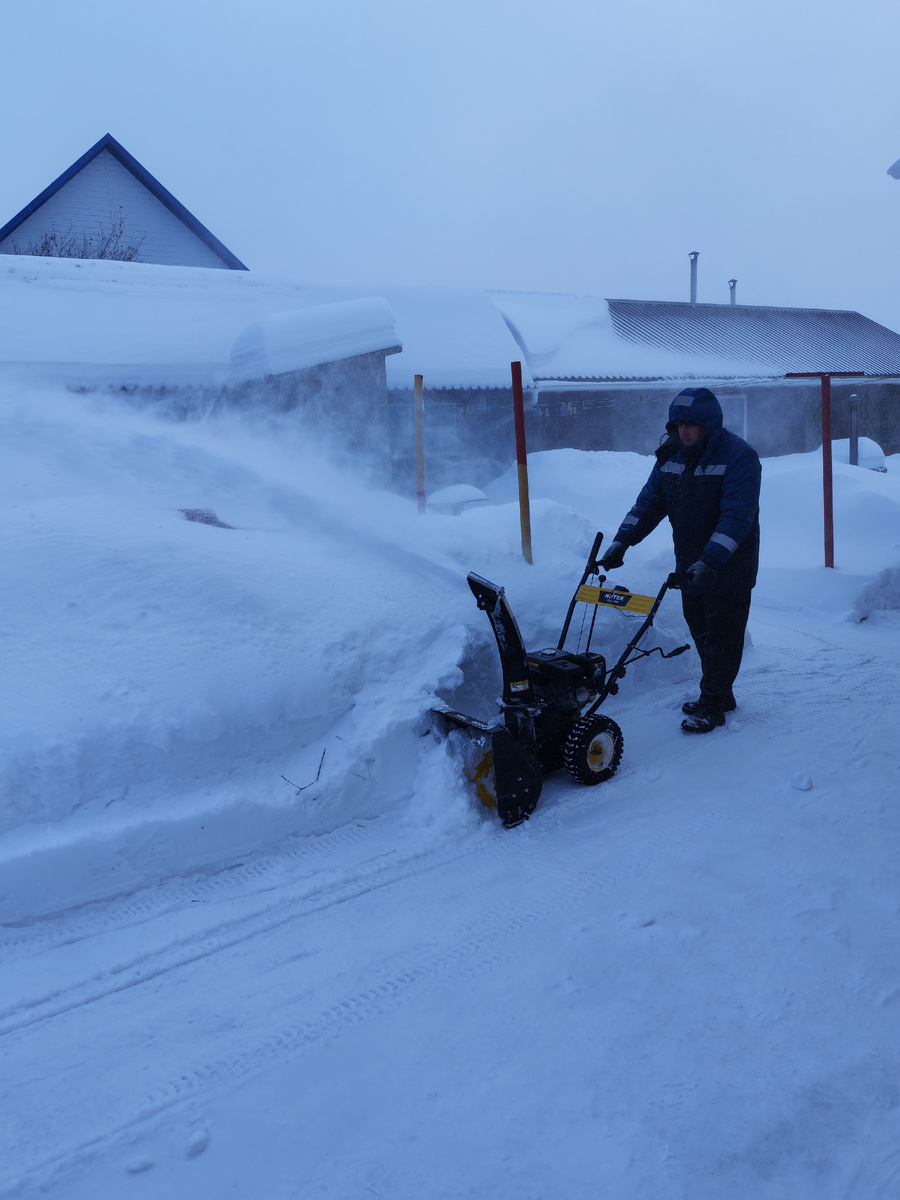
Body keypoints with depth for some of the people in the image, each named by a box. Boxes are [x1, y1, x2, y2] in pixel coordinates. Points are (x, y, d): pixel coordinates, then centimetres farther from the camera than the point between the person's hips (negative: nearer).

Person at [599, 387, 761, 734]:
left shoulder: (739, 456, -17)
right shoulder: (672, 454, 2)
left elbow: (737, 517, -26)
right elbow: (649, 502, 4)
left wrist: (710, 561, -36)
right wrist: (622, 542, -8)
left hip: (729, 569, -6)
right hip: (689, 566, 7)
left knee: (721, 636, 2)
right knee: (700, 632, 15)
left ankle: (712, 706, 12)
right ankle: (719, 696, 30)